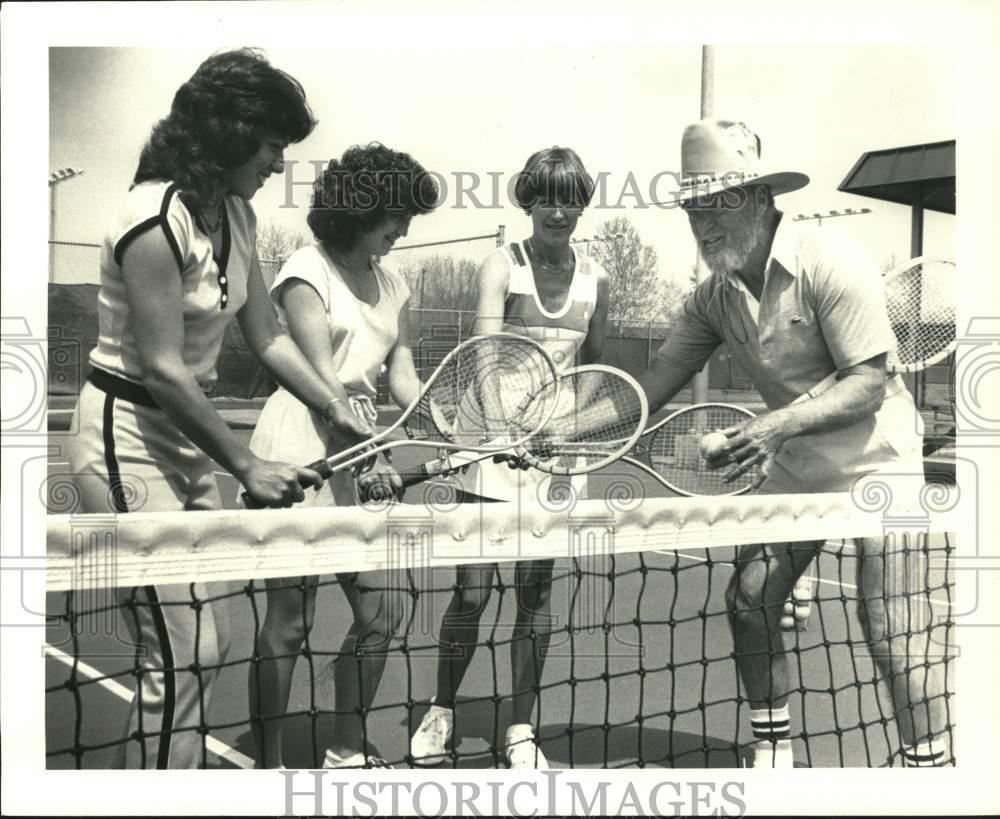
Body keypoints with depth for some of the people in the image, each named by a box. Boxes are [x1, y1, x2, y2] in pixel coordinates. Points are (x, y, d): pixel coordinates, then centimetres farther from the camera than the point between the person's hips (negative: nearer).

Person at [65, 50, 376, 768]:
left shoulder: (236, 213, 6)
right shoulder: (155, 220, -21)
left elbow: (266, 336, 10)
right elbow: (163, 369, -22)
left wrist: (340, 416, 4)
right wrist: (248, 466, -18)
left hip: (185, 436, 9)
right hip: (127, 437, -9)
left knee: (208, 643, 12)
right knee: (181, 655, -8)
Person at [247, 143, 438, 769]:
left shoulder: (393, 284, 14)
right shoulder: (308, 271, -6)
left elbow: (403, 377, 9)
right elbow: (320, 376, -14)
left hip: (359, 456, 7)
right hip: (302, 453, -7)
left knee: (384, 610, 7)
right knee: (290, 619, -3)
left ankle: (348, 753, 22)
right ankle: (268, 763, 10)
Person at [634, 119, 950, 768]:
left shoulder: (832, 265, -22)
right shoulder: (714, 297, -2)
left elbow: (868, 385, -24)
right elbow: (652, 388, 1)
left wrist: (781, 423, -38)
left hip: (876, 458, -6)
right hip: (794, 466, 7)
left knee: (888, 626, -11)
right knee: (749, 597, 3)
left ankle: (929, 763, 6)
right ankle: (773, 754, 19)